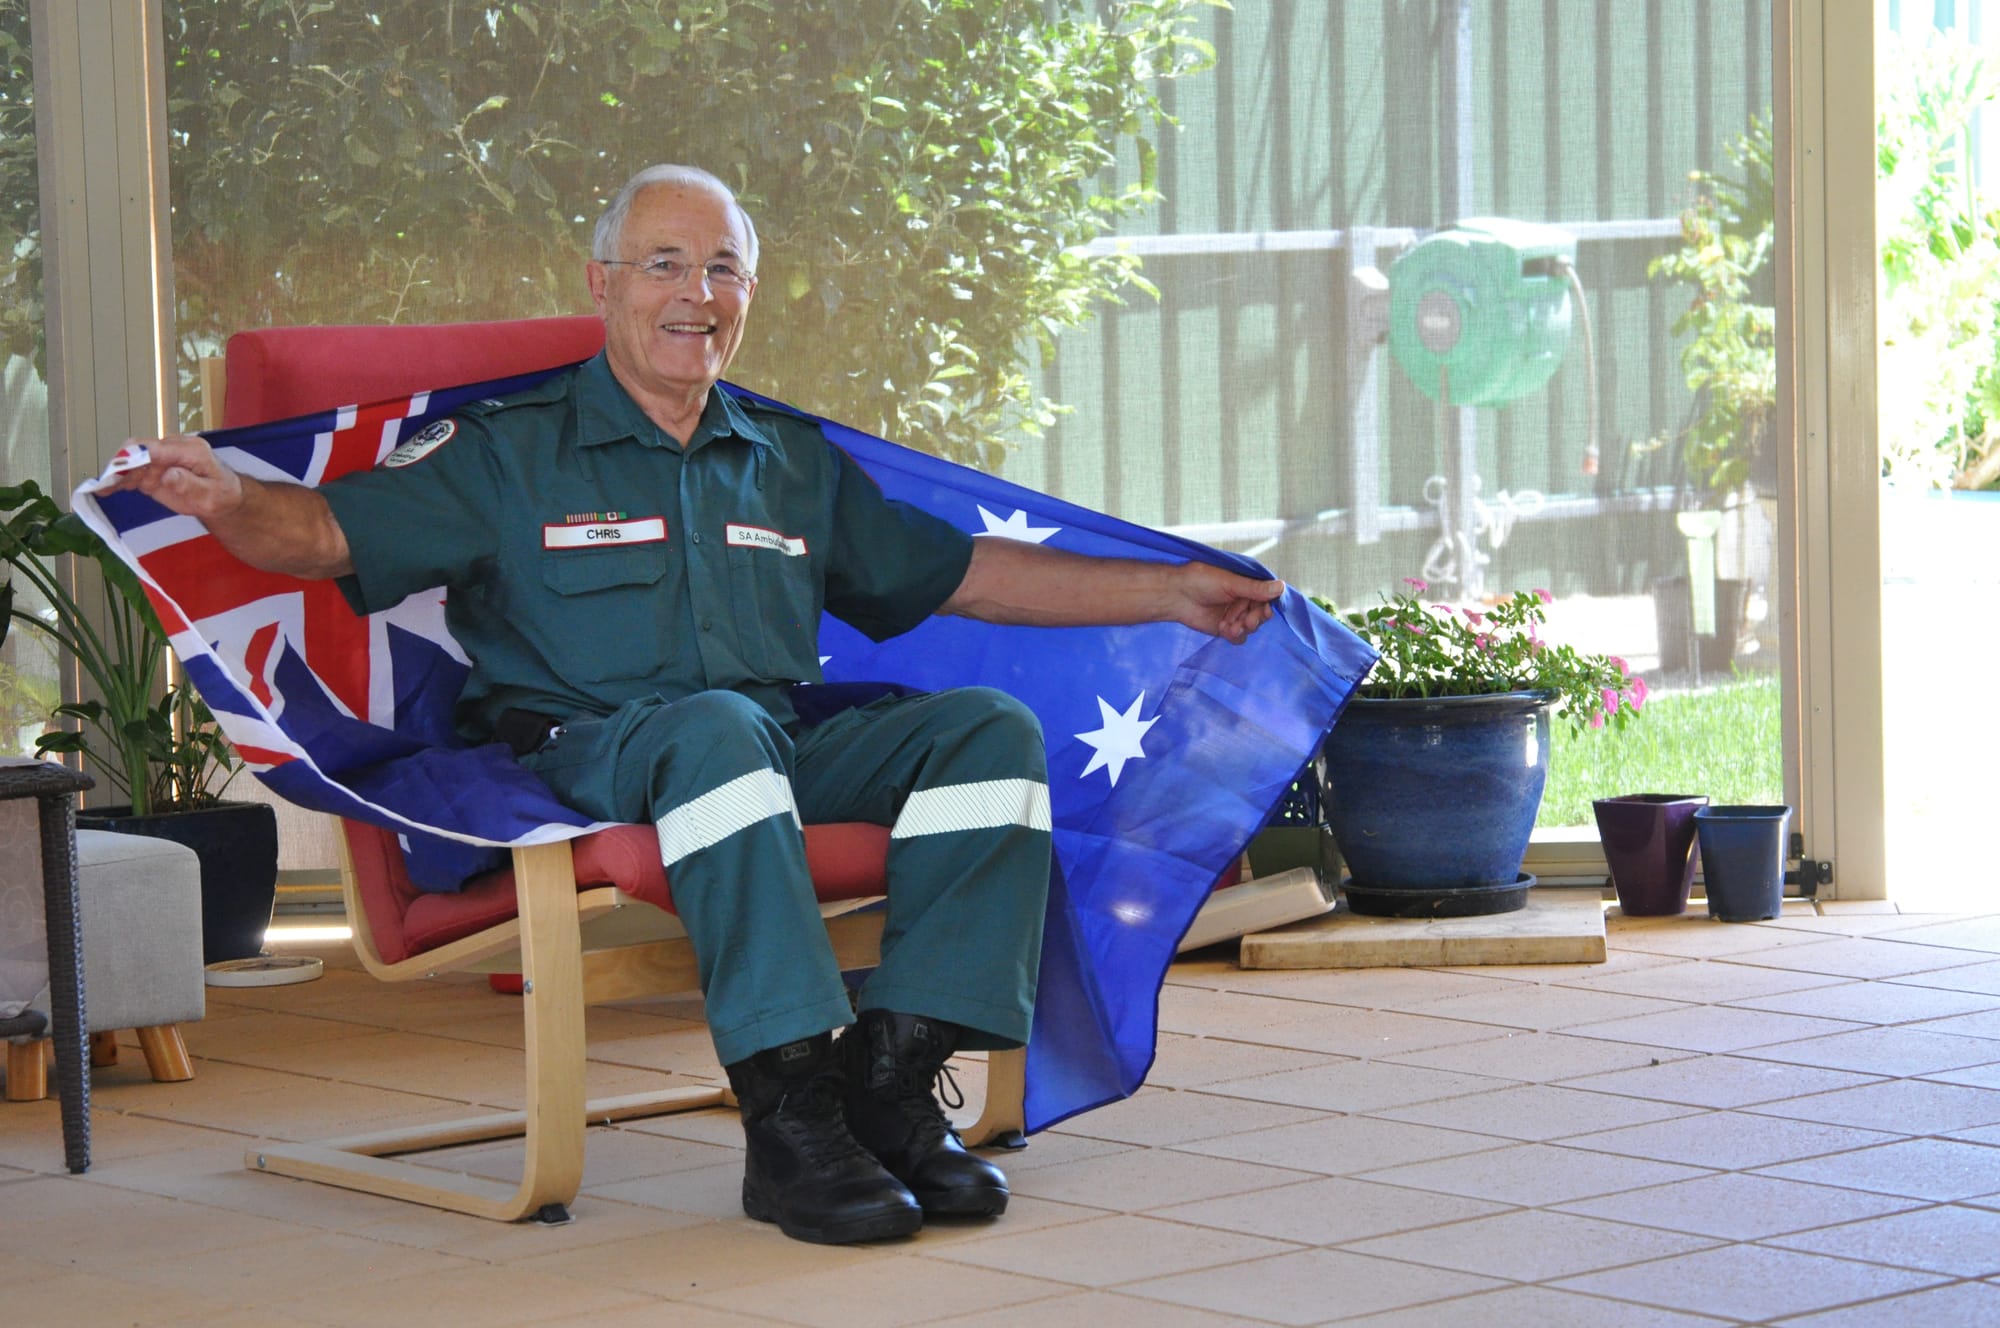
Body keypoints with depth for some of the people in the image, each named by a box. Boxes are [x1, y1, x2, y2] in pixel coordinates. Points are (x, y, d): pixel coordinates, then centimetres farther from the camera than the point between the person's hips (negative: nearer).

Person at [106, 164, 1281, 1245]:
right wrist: (228, 501, -29)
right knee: (716, 726, -39)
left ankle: (891, 1077, -23)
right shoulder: (509, 450, 8)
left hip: (787, 759, 5)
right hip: (579, 756, -5)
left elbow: (965, 574, 28)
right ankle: (790, 1118, -41)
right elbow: (328, 532, -5)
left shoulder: (795, 463, 23)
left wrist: (1170, 593, 25)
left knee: (991, 729, -18)